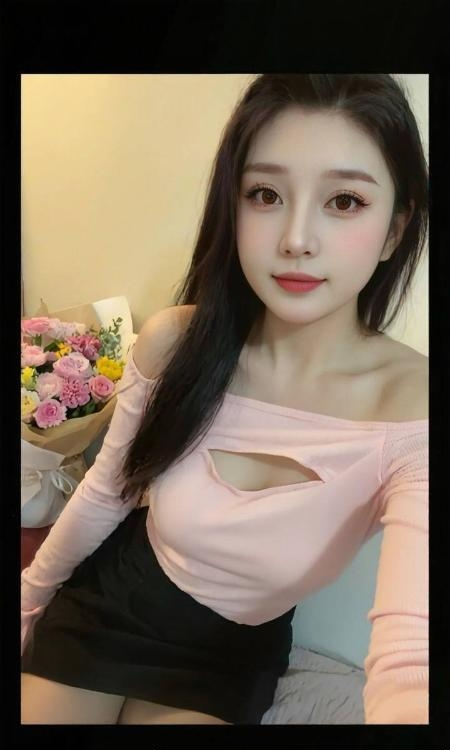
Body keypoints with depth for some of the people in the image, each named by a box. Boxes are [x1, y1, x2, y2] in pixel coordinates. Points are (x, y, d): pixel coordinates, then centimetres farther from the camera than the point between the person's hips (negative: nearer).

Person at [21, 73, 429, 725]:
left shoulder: (414, 415, -28)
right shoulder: (173, 342, -21)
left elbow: (408, 658, -36)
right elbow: (105, 492, -4)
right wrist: (30, 594, 10)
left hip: (233, 652, -1)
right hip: (105, 601, 2)